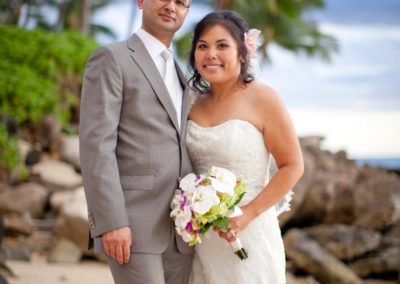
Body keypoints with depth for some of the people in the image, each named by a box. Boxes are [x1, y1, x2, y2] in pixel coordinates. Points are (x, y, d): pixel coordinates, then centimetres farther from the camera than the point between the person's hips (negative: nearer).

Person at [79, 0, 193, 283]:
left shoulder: (178, 76, 22)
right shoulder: (111, 58, -2)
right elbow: (96, 143, -12)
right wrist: (110, 222, -20)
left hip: (179, 233, 7)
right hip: (131, 228, -7)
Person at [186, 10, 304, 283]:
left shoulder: (261, 98, -8)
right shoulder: (196, 105, 7)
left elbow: (293, 166, -9)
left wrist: (249, 214, -16)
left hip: (249, 234, -4)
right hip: (201, 237, 5)